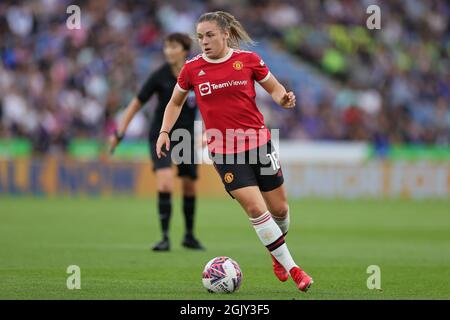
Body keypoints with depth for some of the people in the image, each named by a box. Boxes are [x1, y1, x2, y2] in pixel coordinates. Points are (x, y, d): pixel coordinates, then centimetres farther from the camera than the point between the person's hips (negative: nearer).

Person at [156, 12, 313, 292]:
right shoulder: (192, 69, -1)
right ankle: (291, 267, -3)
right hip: (223, 151, -1)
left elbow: (275, 89, 7)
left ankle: (278, 253, 38)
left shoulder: (248, 60, -3)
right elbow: (176, 102, 15)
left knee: (279, 208, 8)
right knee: (255, 209, -13)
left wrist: (285, 98, -15)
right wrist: (164, 132, 3)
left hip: (258, 142, 1)